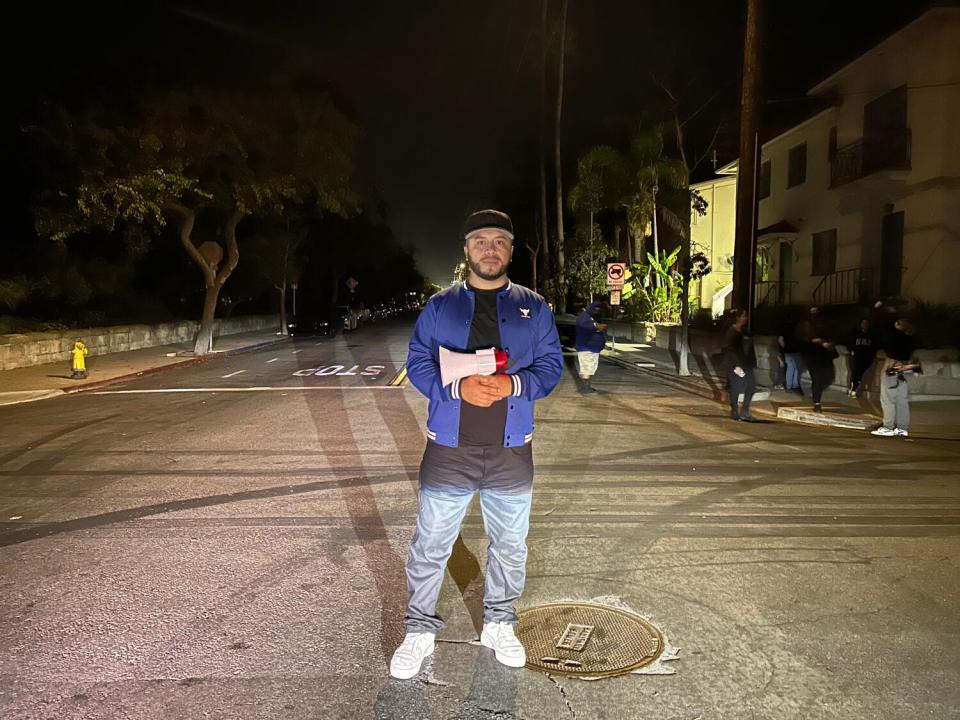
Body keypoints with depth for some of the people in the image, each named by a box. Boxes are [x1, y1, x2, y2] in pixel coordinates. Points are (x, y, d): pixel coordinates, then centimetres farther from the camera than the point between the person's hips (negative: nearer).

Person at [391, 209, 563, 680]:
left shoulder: (533, 307, 7)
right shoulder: (439, 306, 4)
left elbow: (551, 366, 3)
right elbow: (418, 364, 0)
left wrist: (513, 385, -17)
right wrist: (457, 388, -19)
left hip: (511, 451, 2)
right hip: (449, 449, -1)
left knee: (510, 543, 14)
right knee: (430, 544, 5)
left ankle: (499, 624, 35)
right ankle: (419, 631, 24)